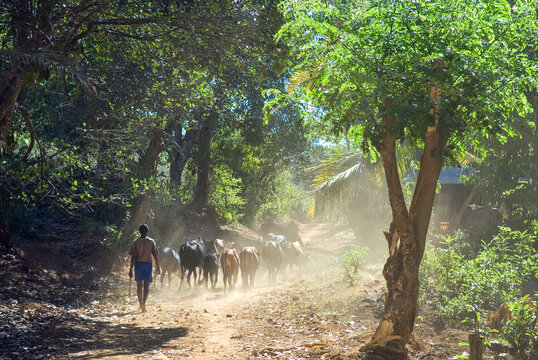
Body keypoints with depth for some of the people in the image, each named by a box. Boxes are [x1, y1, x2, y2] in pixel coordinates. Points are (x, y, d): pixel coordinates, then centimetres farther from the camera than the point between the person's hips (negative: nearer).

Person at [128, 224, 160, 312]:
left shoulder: (135, 242, -1)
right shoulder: (151, 241, 1)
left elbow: (133, 257, -5)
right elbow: (155, 256, 1)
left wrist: (131, 269, -3)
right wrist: (158, 267, 10)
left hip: (138, 264, 0)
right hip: (148, 264, 0)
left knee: (139, 285, 13)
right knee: (146, 285, -1)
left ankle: (141, 304, 22)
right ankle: (143, 303, -21)